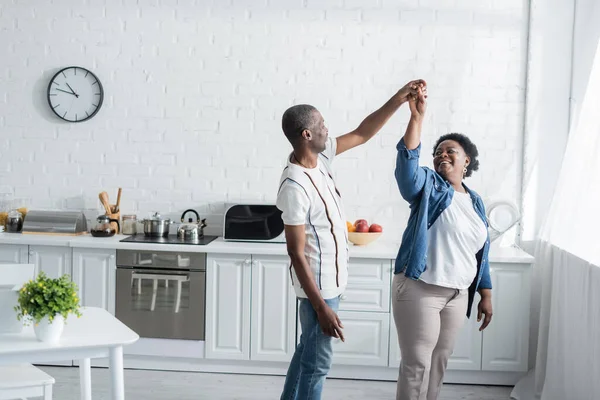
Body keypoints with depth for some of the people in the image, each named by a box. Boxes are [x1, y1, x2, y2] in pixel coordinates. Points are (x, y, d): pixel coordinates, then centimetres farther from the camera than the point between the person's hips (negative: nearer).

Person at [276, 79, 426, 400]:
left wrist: (397, 101, 2)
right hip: (319, 285, -9)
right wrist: (321, 307, -25)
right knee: (317, 362, 3)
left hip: (329, 279, 9)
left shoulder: (319, 157, -1)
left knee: (308, 351, 21)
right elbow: (297, 254, -25)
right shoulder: (295, 187, -27)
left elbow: (361, 134, 12)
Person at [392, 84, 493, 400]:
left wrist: (486, 295, 14)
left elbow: (480, 253, 17)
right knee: (416, 363, -2)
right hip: (419, 290, -5)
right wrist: (417, 116, -33)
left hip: (457, 295, 5)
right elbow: (407, 161, -23)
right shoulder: (428, 186, -2)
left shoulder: (476, 202, 13)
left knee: (438, 363, 15)